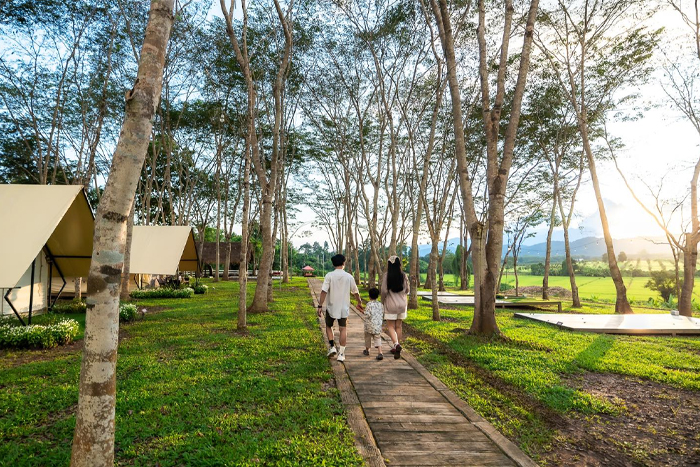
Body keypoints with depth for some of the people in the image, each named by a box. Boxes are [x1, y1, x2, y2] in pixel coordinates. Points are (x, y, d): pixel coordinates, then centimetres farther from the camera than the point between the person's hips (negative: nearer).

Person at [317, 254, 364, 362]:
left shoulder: (329, 275, -9)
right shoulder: (349, 277, -2)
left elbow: (324, 292, -15)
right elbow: (355, 292, 8)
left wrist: (320, 306, -10)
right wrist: (359, 302, 24)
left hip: (331, 307, -1)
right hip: (344, 308, 1)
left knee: (328, 326, 19)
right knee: (343, 329, 7)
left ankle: (332, 347, 12)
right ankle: (341, 353, 7)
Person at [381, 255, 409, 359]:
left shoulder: (387, 276, -12)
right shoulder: (404, 275, -3)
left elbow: (384, 291, -12)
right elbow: (407, 290, 4)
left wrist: (382, 302, 4)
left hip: (390, 304, -3)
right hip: (402, 304, 3)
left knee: (390, 326, 4)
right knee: (398, 326, 13)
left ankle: (396, 344, -17)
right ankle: (395, 347, 21)